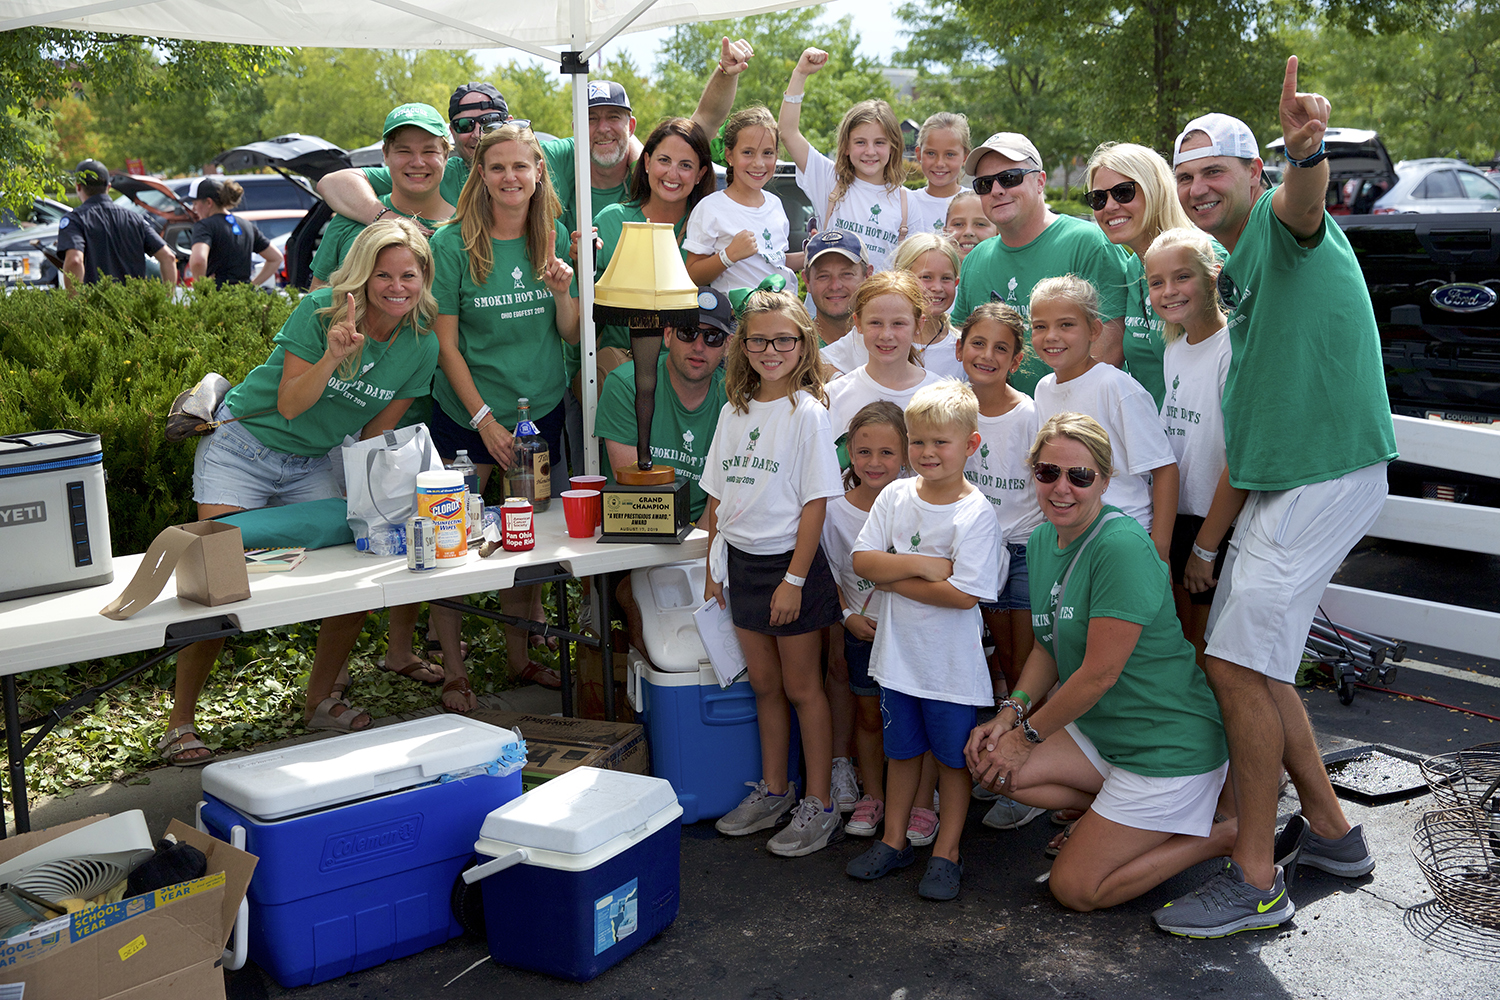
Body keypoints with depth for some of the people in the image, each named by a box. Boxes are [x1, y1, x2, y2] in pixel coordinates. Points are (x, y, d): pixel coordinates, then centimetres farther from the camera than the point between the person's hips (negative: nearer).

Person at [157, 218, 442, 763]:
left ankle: (320, 700, 15)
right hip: (245, 446, -4)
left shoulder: (421, 346, -7)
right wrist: (331, 357, -36)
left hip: (314, 463, 4)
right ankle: (180, 724, 3)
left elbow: (376, 433, 3)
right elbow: (289, 406, -21)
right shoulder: (320, 310, -20)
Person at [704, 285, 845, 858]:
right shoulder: (734, 411, 8)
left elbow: (815, 503, -13)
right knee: (764, 684, 16)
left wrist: (794, 579, -17)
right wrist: (714, 568, 9)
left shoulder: (808, 413, -10)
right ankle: (773, 790, 30)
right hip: (740, 563, 6)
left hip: (788, 562, -6)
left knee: (802, 687, 4)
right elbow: (719, 496, 12)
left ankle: (820, 805, 15)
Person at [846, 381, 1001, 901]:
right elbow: (863, 559, -6)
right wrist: (919, 565, -20)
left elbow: (965, 594, -22)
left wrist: (893, 580, -16)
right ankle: (893, 841, 33)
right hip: (899, 651, 4)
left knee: (952, 756, 10)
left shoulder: (976, 513, -16)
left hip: (953, 661, -4)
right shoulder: (895, 496, -1)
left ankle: (946, 852, 25)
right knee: (902, 749, 18)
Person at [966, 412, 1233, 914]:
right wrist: (1009, 713, -3)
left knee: (1074, 888, -5)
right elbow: (1049, 646, 13)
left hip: (1171, 742, -8)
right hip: (1101, 731, 9)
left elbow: (1099, 673, -22)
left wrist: (1027, 735, -12)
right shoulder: (1041, 541, 4)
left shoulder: (1121, 547, -24)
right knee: (989, 762, -5)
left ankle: (1231, 832, 6)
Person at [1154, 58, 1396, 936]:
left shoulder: (1280, 226, -10)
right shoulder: (1229, 264, 18)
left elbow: (1303, 204, -36)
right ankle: (1332, 833, 27)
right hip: (1278, 478, 10)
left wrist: (1306, 151, -58)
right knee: (1254, 665, 13)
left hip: (1327, 476, -10)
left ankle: (1256, 882, -2)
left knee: (1237, 664, -11)